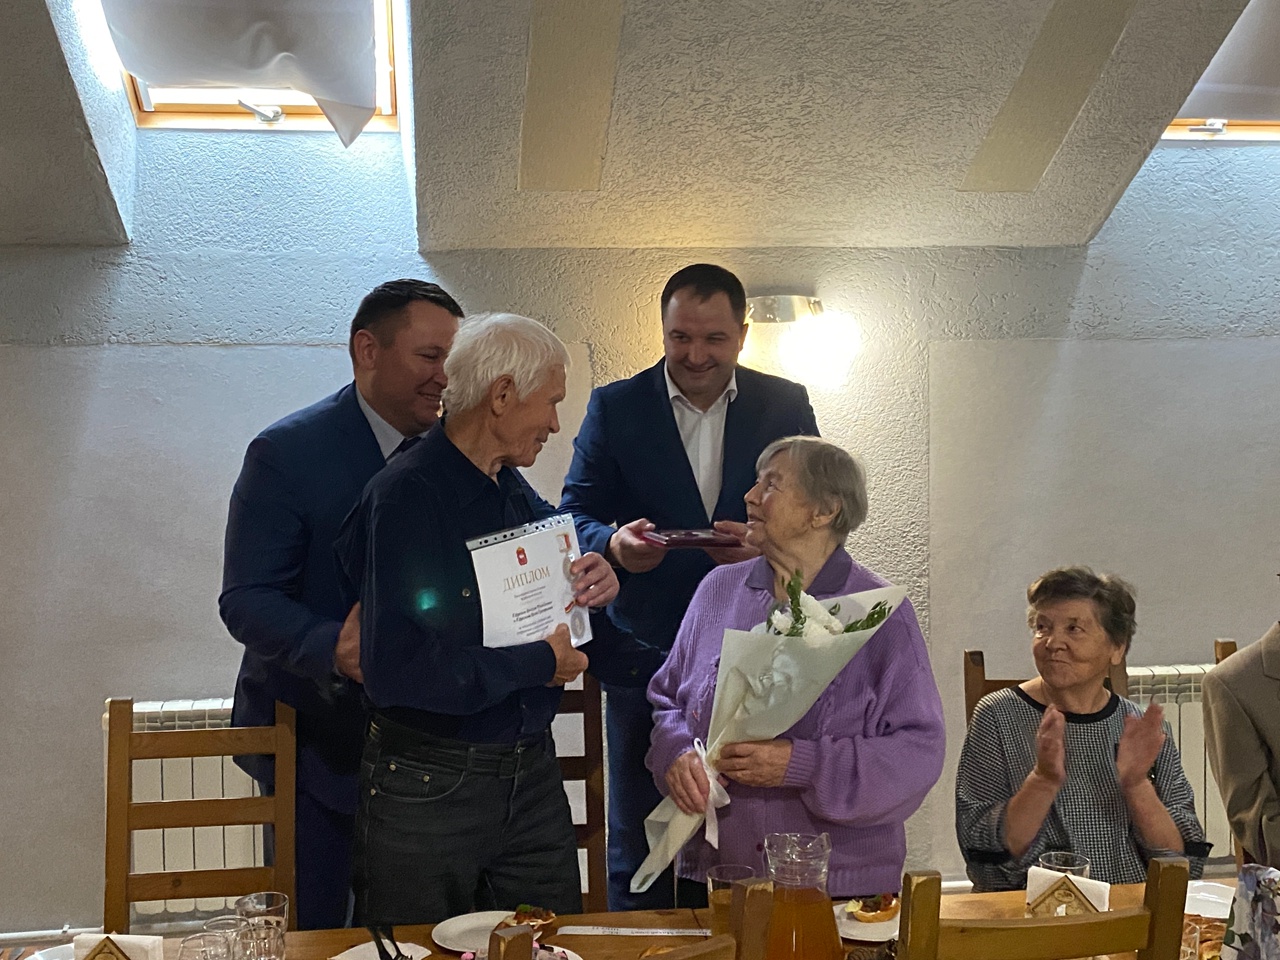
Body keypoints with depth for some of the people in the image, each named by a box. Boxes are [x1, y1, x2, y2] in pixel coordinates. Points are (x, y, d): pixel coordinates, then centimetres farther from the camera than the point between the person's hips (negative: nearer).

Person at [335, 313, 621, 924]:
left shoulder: (516, 492, 9)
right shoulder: (406, 495, -17)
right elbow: (395, 671, -27)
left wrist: (593, 586, -1)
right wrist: (537, 663, -17)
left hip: (531, 776, 7)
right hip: (428, 788, -7)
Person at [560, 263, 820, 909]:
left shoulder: (785, 405, 6)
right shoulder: (614, 407, 4)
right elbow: (576, 516, 0)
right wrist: (614, 542, -23)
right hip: (645, 656, 0)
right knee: (638, 854, 7)